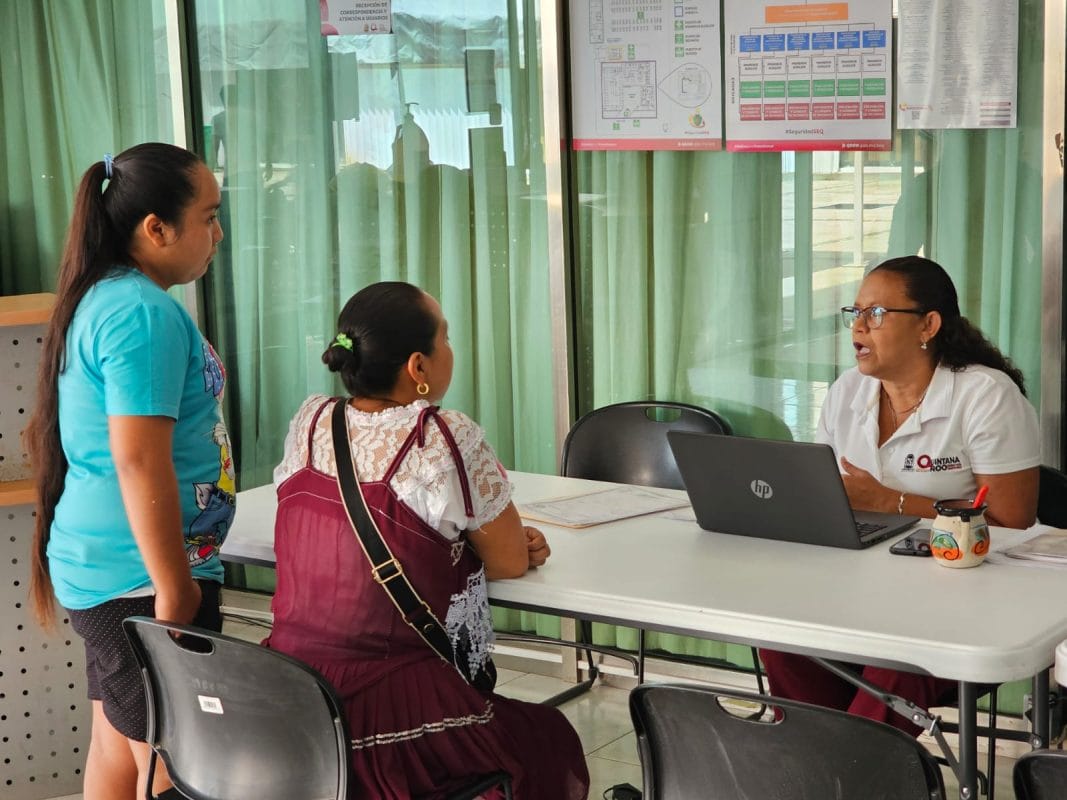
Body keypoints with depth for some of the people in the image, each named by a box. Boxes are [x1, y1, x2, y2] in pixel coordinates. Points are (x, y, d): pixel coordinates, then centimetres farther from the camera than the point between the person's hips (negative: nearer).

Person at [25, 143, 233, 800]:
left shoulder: (105, 298, 13)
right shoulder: (144, 312, -19)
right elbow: (139, 460, -25)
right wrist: (175, 588, -21)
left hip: (108, 570, 10)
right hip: (141, 574, -10)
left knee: (119, 746, 16)